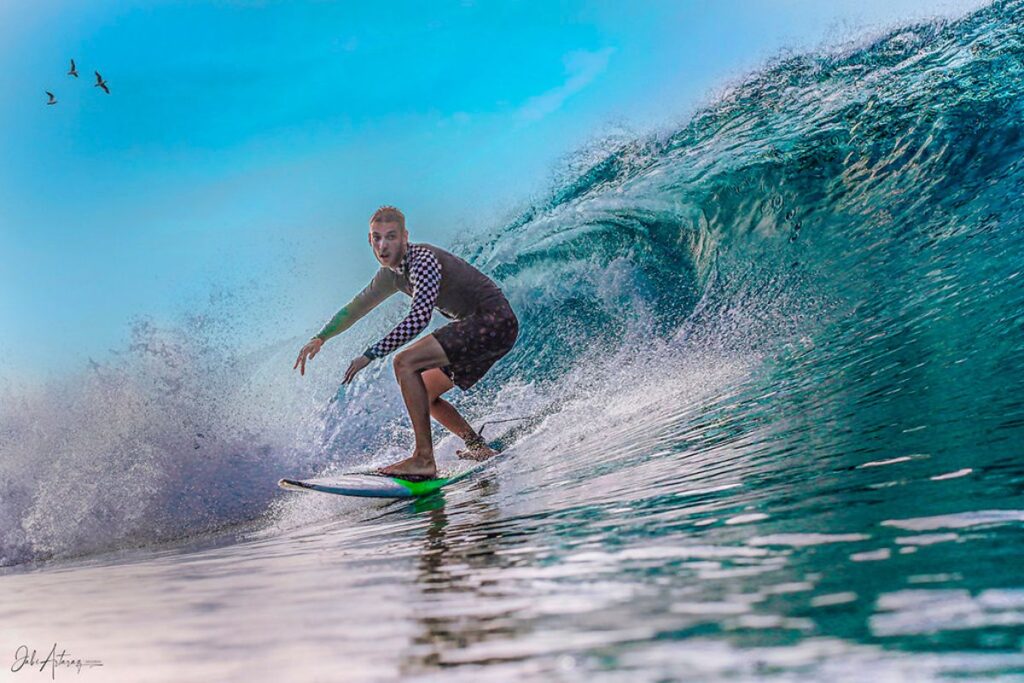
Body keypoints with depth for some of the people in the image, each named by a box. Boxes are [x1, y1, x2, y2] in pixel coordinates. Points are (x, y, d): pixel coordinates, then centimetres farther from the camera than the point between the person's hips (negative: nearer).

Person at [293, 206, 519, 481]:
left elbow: (419, 318, -30)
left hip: (495, 321, -10)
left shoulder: (423, 260, -18)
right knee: (423, 395, 14)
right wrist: (320, 338, 13)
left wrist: (370, 355, -28)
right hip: (482, 326, 10)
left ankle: (424, 459, -23)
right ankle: (481, 450, 14)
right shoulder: (392, 273, 11)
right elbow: (356, 306, 24)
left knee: (405, 362, -20)